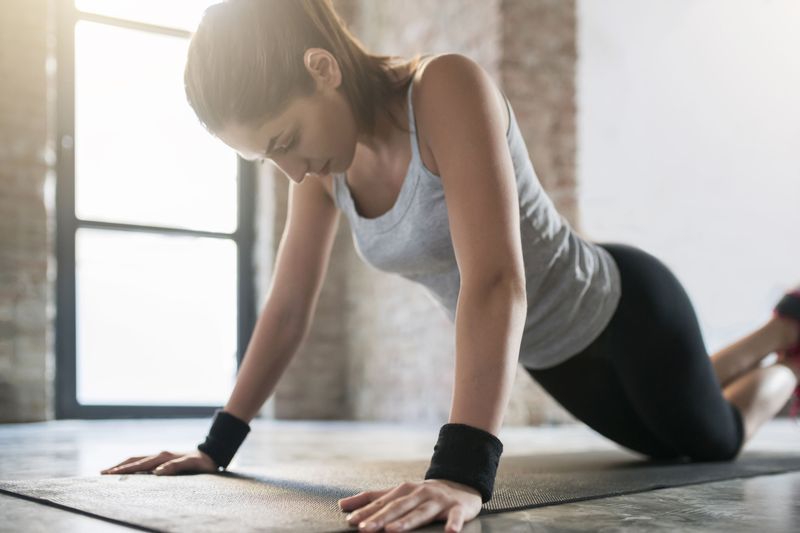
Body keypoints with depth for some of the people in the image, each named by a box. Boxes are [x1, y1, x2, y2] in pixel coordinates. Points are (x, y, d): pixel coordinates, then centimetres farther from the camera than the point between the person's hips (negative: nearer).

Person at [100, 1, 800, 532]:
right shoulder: (326, 165, -14)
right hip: (545, 352, 7)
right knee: (665, 447, 30)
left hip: (622, 306, -7)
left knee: (715, 442, 18)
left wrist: (464, 471, -54)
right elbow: (288, 309, -6)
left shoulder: (448, 89, -35)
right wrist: (219, 446, -7)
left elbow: (496, 282, -46)